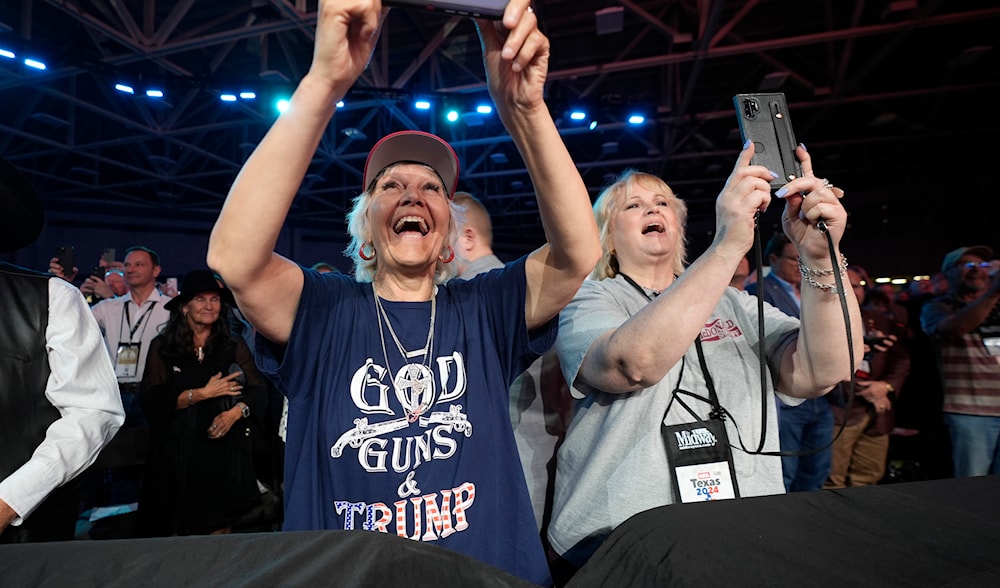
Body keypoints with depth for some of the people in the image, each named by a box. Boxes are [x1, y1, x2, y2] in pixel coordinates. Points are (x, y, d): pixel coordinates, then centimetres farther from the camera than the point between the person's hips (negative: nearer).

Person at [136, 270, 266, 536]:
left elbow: (257, 392, 3)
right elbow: (150, 402, -4)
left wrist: (235, 412, -15)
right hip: (176, 453, 0)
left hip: (224, 452, 1)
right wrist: (202, 393, -10)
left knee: (219, 529, 3)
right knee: (173, 530, 3)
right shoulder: (162, 347, 5)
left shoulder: (235, 346, 7)